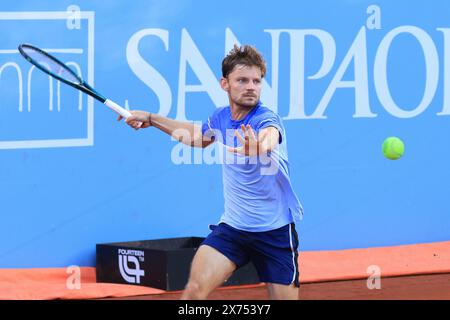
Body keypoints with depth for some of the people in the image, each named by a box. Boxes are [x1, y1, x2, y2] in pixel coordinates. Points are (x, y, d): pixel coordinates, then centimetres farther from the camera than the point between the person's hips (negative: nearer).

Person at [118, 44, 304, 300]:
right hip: (232, 227, 4)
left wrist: (258, 147, -68)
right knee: (195, 289, -15)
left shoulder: (267, 119, -18)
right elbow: (198, 136, 25)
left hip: (275, 231, -4)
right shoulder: (221, 117, 1)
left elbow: (268, 140, -45)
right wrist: (151, 119, 25)